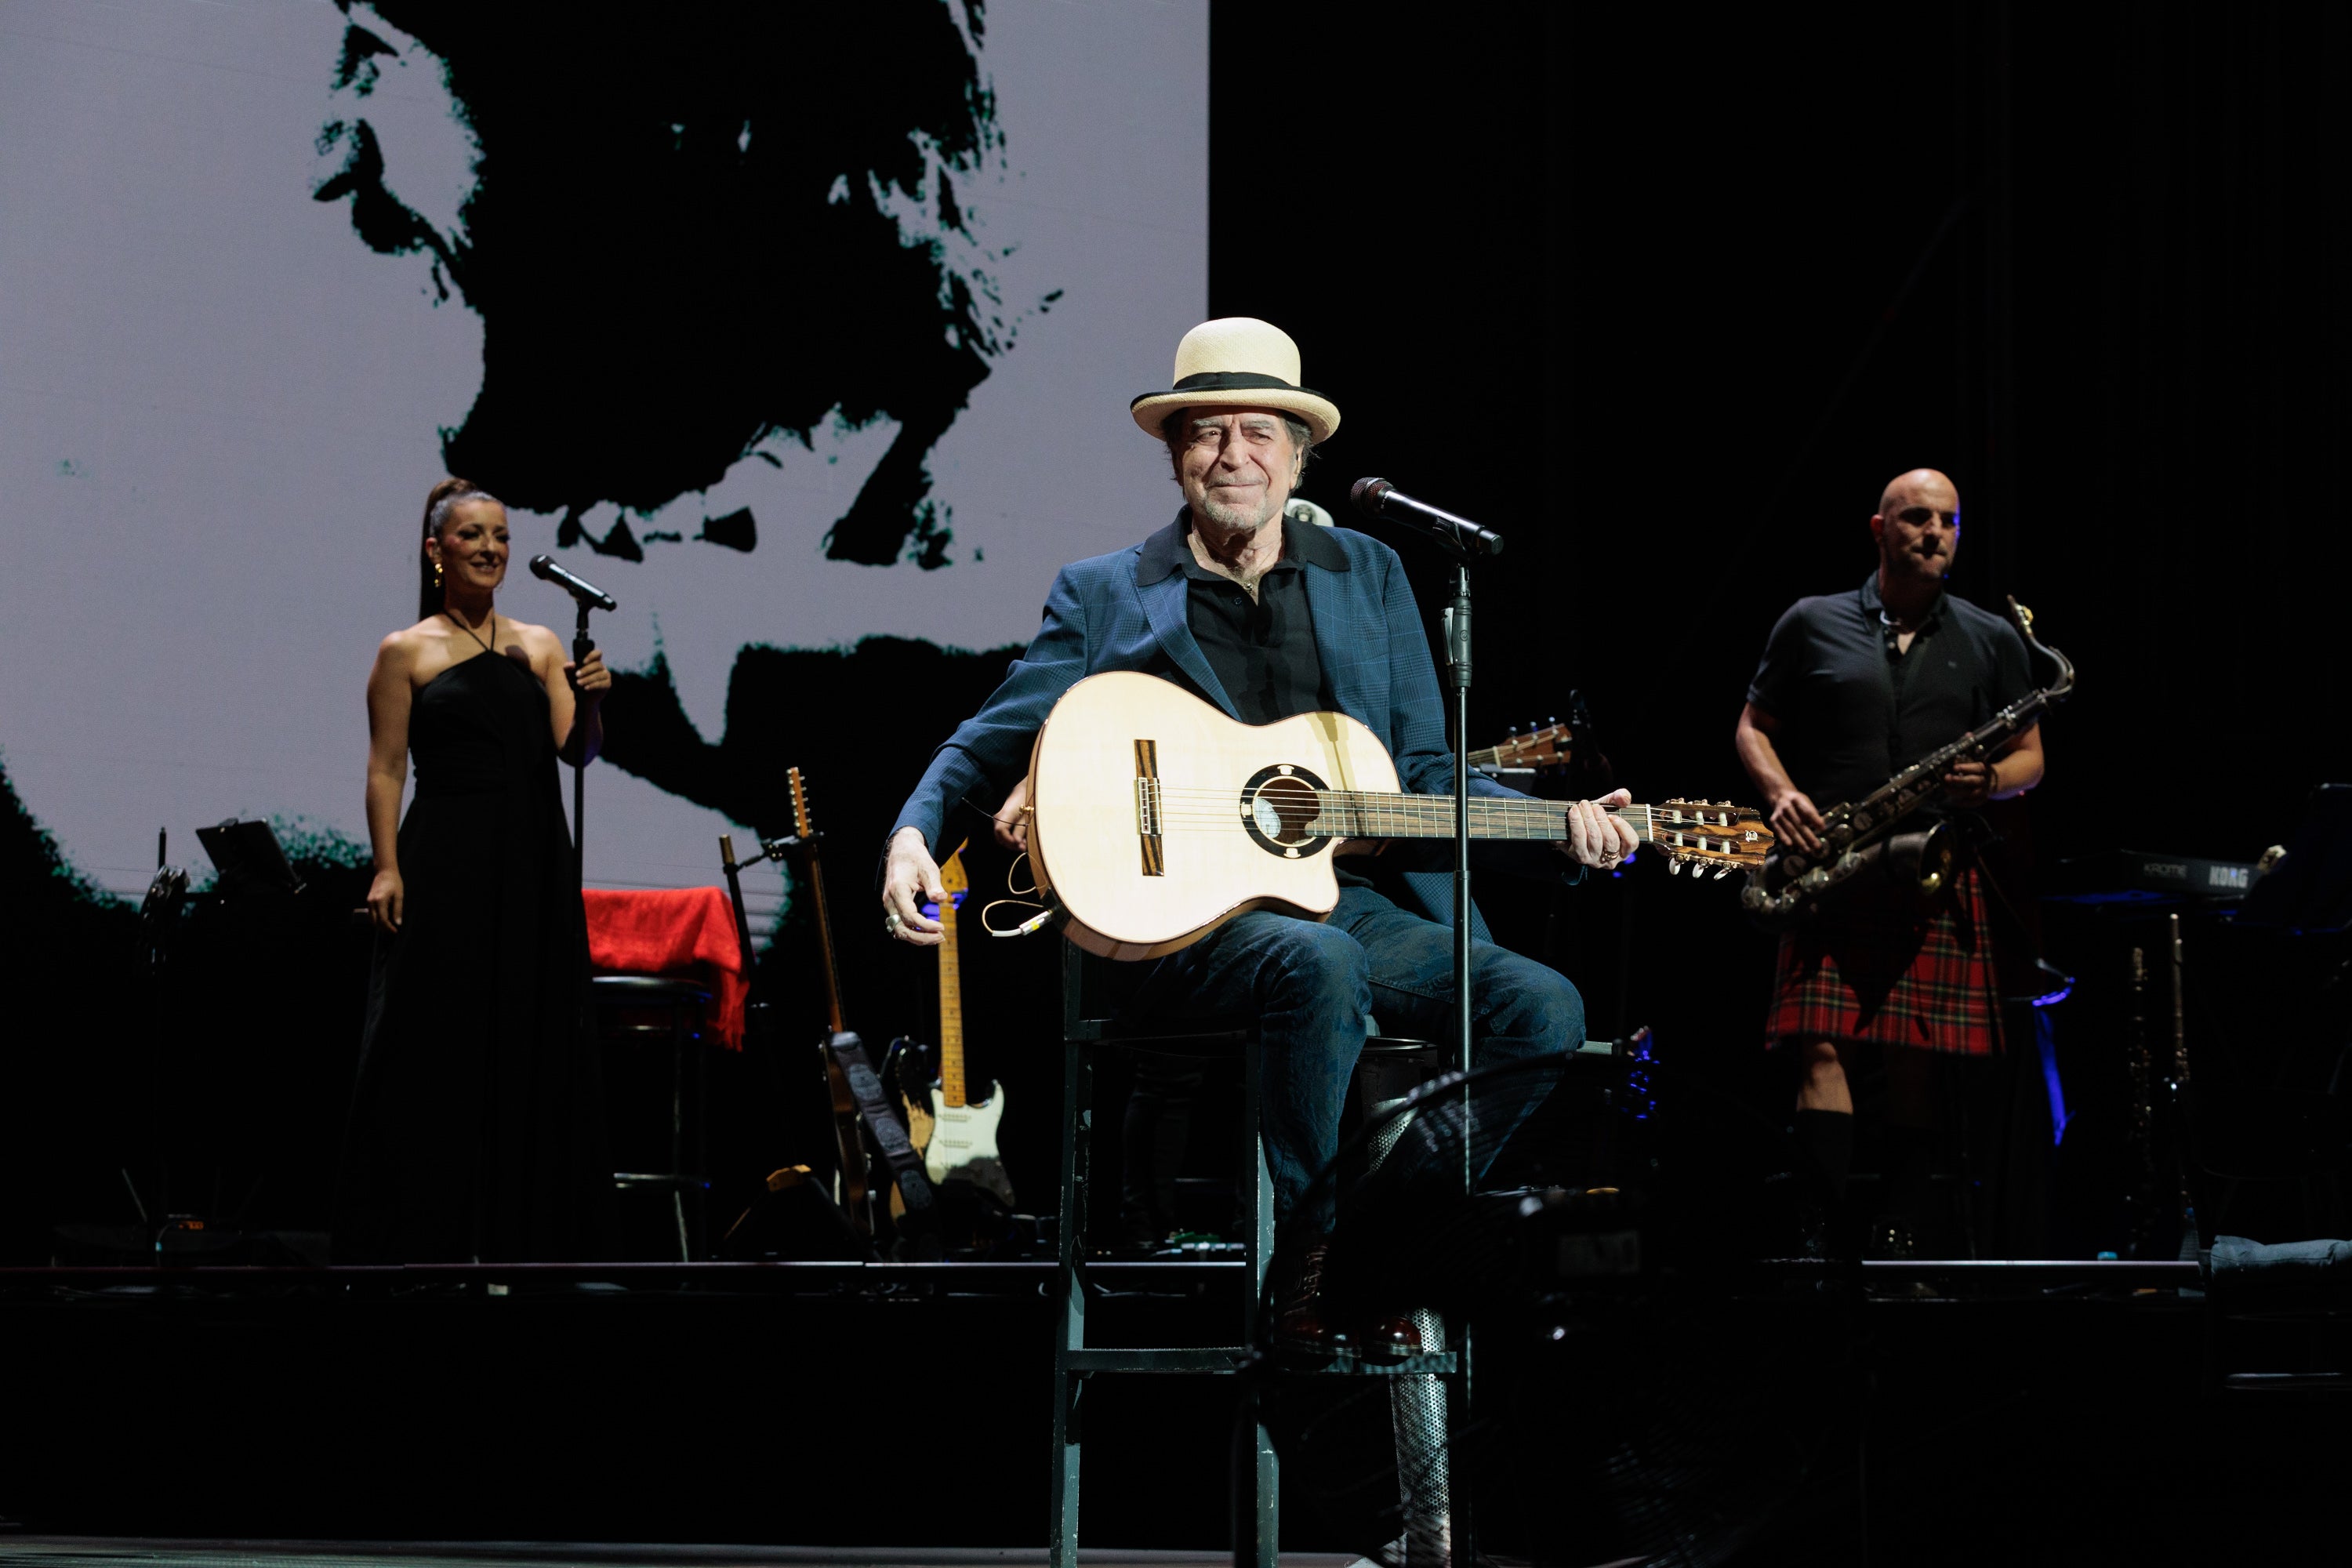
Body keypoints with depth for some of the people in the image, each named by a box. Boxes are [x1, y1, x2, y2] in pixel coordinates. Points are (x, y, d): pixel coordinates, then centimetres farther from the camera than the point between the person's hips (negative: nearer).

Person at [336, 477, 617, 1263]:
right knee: (435, 1040, -3)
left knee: (535, 1042, 4)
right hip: (444, 866, -4)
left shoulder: (539, 646, 12)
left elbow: (575, 750, 4)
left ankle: (527, 1232, 12)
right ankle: (422, 1235, 3)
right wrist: (386, 867, -11)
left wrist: (590, 704, -16)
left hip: (532, 866, 4)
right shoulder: (406, 652, 2)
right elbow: (386, 767, -1)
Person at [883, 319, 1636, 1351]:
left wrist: (1561, 829, 1)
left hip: (1362, 900, 4)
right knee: (1321, 966, -38)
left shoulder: (1368, 577, 19)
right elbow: (993, 739, 6)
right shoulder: (1105, 597, 11)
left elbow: (1427, 773, 17)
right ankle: (1314, 1261, -24)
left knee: (1543, 1008, -22)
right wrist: (915, 833, -15)